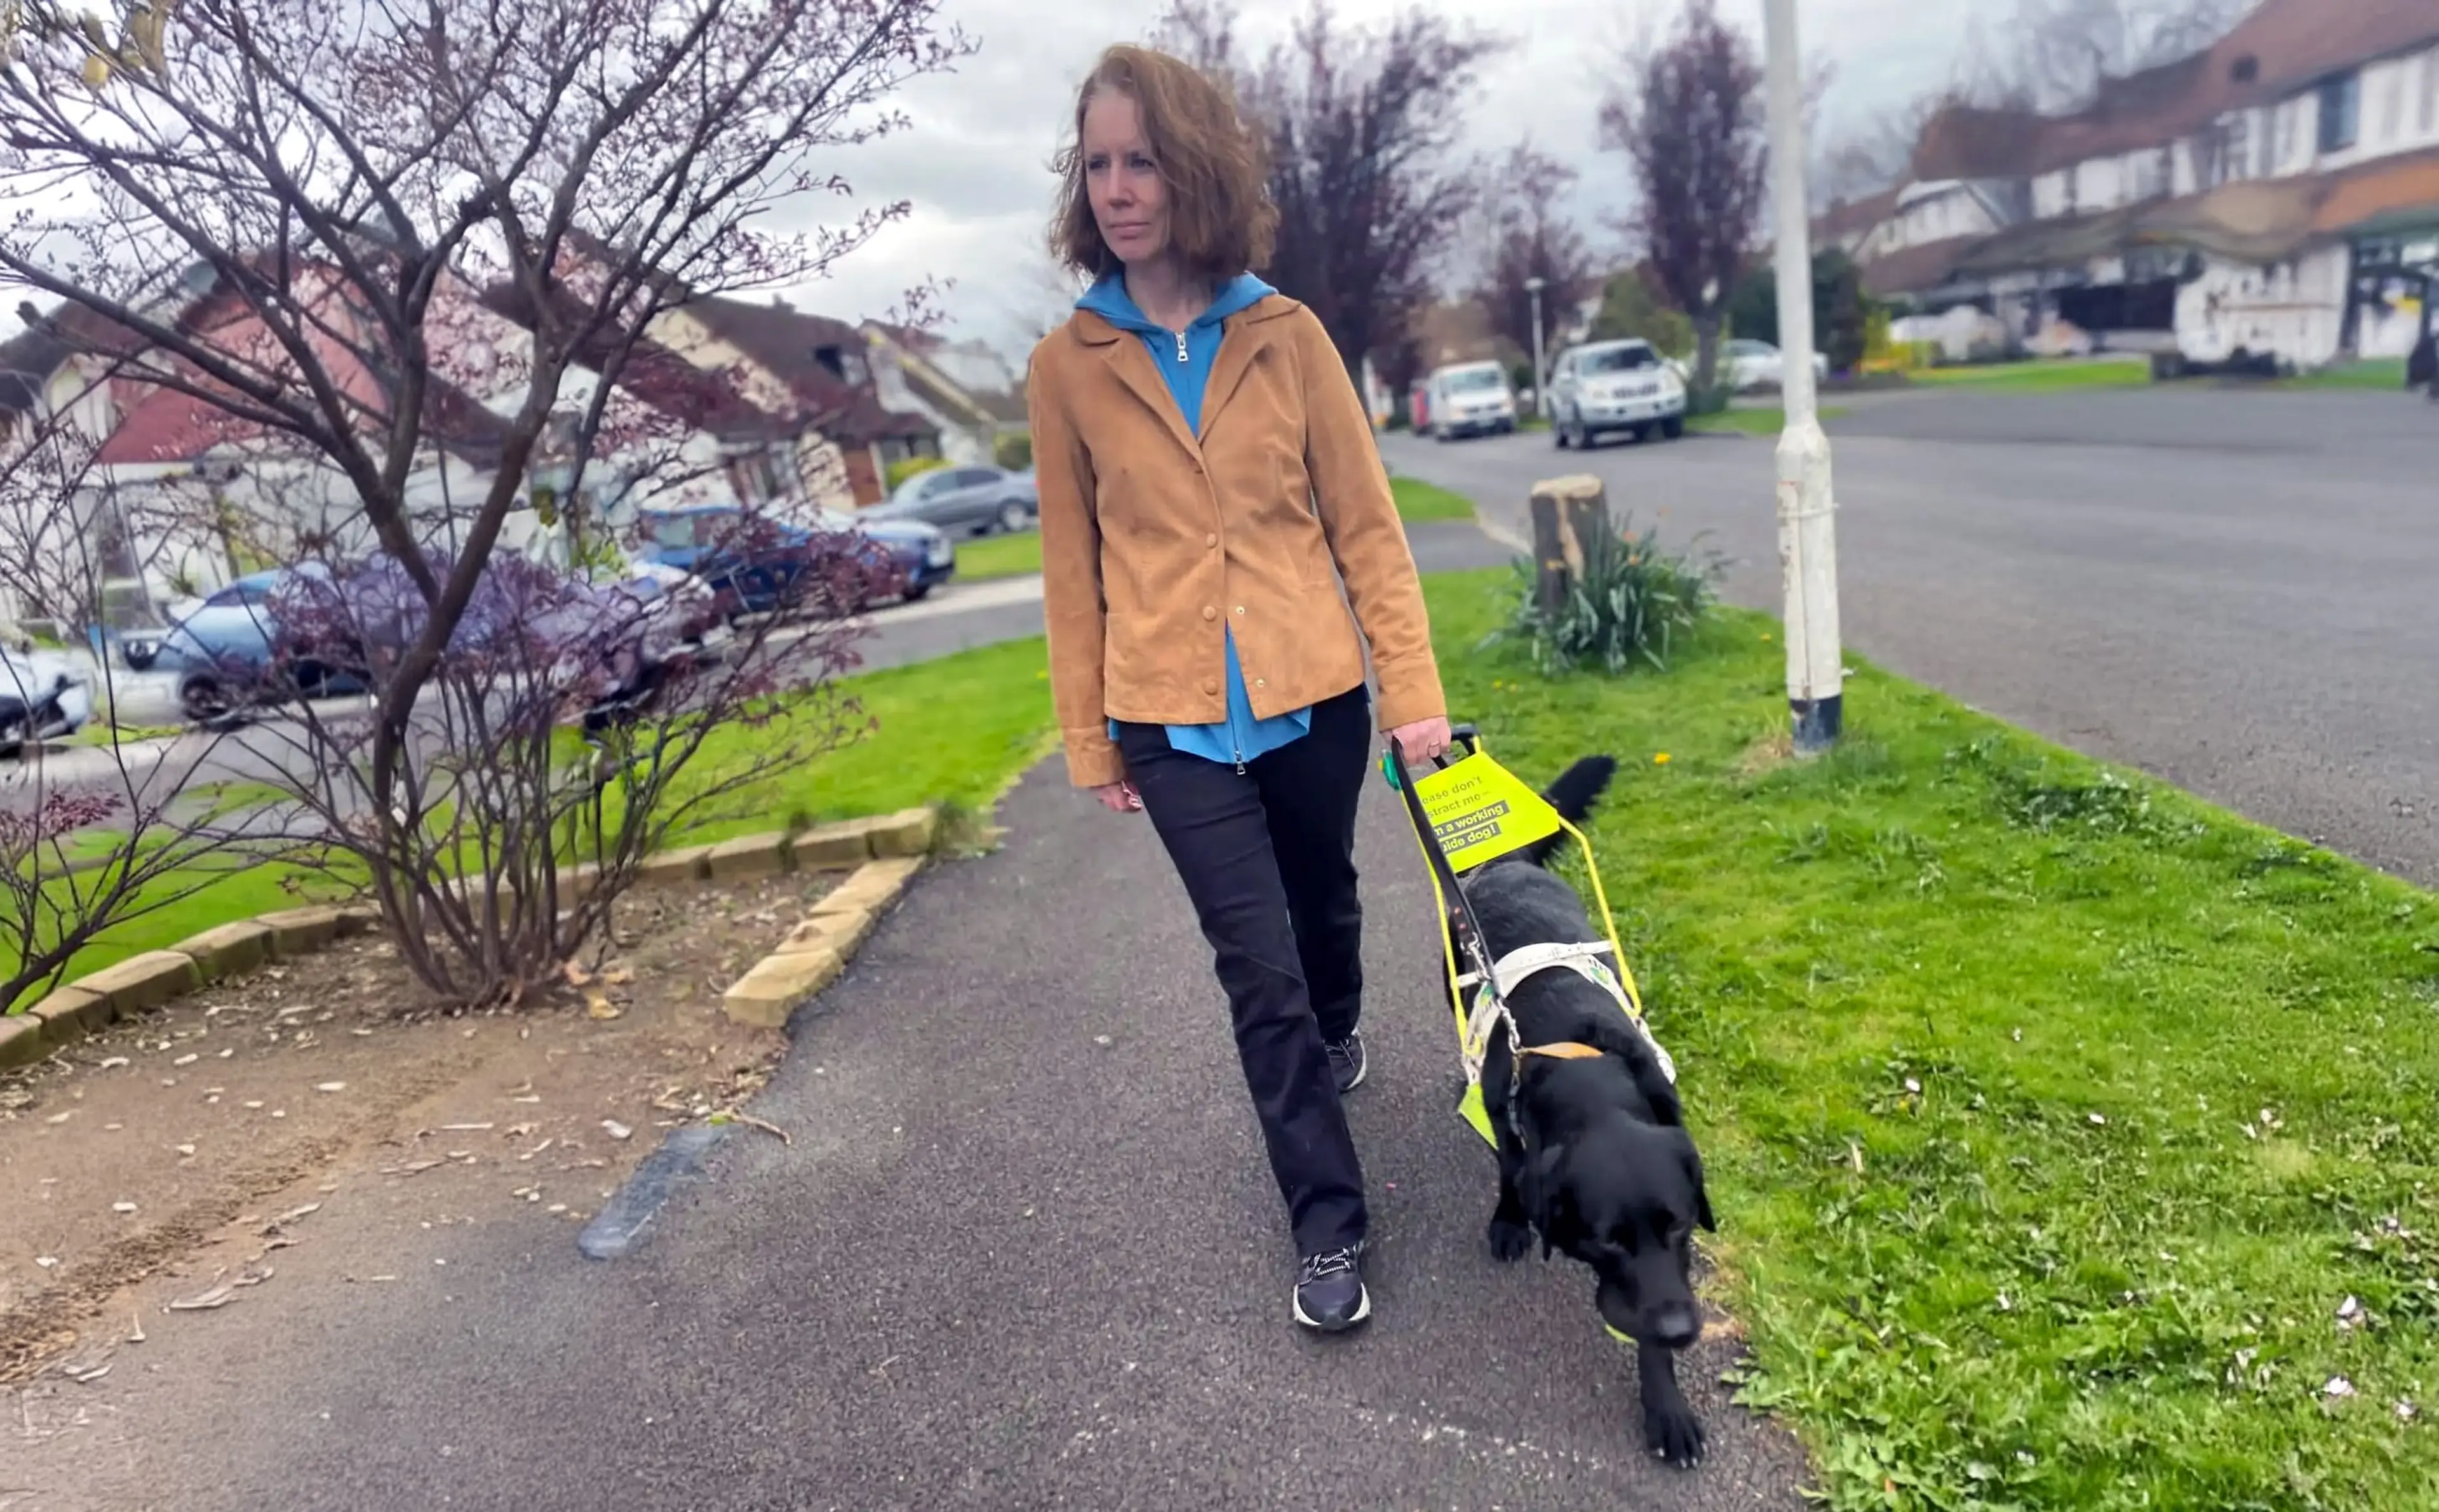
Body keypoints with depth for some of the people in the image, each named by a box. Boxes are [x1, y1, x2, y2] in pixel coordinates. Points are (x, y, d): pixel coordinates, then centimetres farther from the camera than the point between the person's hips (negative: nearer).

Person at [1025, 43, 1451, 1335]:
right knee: (1258, 966, -3)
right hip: (1173, 720, -1)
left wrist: (1413, 689, -5)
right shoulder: (1069, 367, -3)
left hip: (1313, 695, 1)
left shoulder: (1287, 337, -3)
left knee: (1322, 903, 22)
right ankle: (1327, 1225, 12)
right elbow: (1075, 568, 2)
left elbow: (1366, 524, -2)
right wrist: (1091, 741, 4)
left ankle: (1335, 1042, 55)